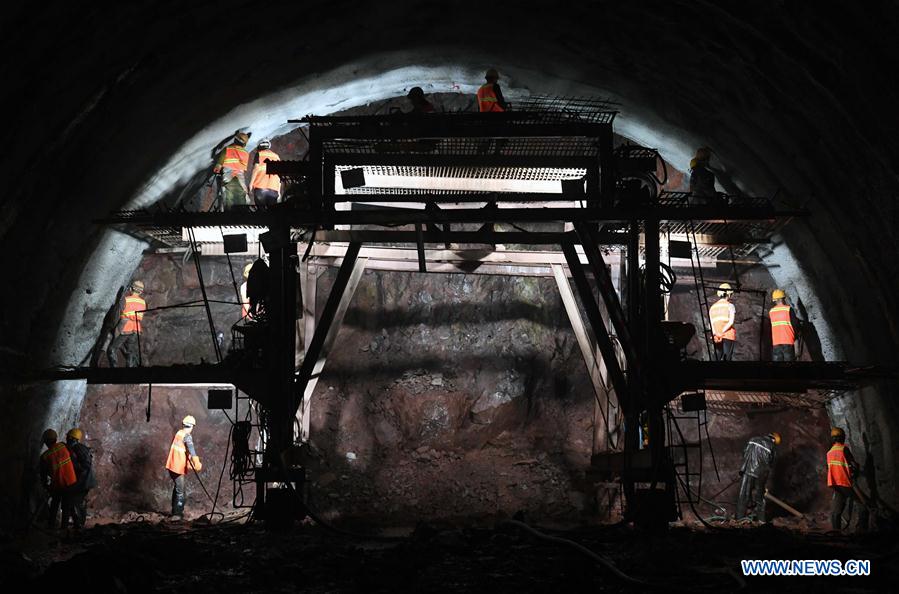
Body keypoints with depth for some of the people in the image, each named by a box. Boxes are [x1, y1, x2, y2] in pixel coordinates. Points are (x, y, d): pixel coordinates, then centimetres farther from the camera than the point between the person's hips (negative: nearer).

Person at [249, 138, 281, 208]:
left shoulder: (259, 154, 9)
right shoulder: (276, 157, 19)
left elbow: (256, 169, -3)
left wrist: (251, 183, -1)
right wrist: (279, 190, 18)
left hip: (260, 187, -3)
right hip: (274, 188, 3)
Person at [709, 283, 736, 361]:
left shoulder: (712, 307, 14)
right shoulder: (730, 306, 1)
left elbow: (710, 323, 3)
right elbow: (731, 322, -11)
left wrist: (716, 333, -8)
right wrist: (722, 332, -14)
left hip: (716, 338, 4)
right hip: (728, 336, -4)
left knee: (718, 358, 4)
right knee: (727, 358, -6)